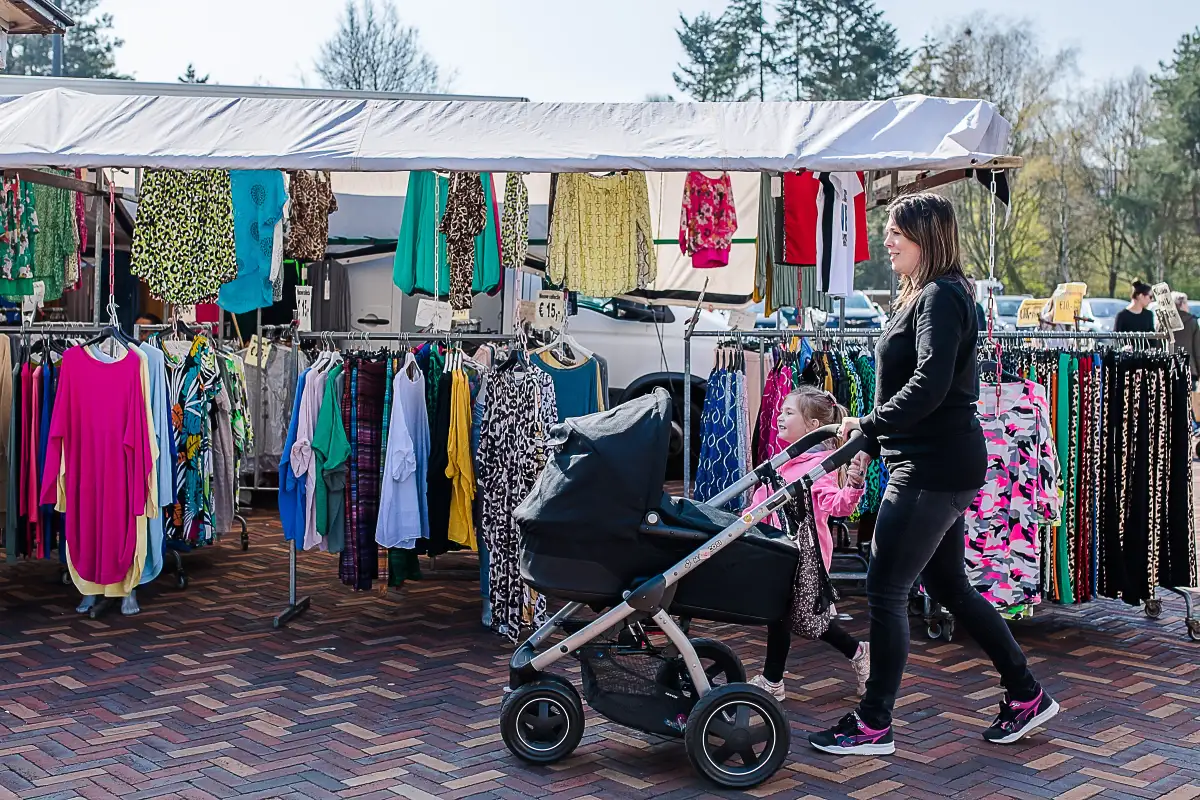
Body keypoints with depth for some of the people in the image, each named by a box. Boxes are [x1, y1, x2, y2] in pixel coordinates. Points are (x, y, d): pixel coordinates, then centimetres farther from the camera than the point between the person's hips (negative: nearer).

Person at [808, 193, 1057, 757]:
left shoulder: (940, 297, -14)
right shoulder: (926, 296, 17)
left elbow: (928, 386, -26)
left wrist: (870, 424, -19)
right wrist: (872, 436, 14)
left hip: (932, 467, -11)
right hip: (942, 465, 11)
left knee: (885, 589, -4)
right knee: (948, 585, 17)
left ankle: (873, 725, 8)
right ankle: (1027, 695, 28)